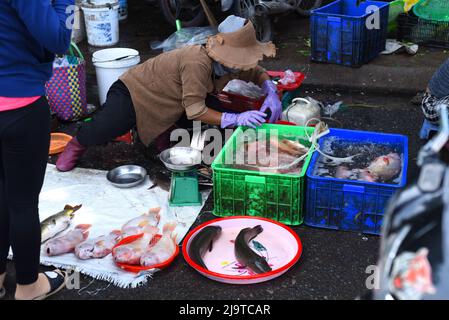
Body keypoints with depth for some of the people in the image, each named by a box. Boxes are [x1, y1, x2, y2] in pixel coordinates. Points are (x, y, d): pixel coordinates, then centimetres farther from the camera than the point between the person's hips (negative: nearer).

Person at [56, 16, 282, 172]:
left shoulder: (229, 64, -11)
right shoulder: (197, 63, -37)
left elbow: (257, 72, 6)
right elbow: (195, 110, -36)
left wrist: (271, 92, -14)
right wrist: (235, 119, -42)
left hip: (167, 108, 8)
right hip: (134, 91, -8)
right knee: (99, 133, -21)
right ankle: (78, 144, 16)